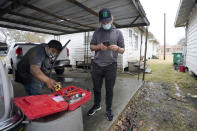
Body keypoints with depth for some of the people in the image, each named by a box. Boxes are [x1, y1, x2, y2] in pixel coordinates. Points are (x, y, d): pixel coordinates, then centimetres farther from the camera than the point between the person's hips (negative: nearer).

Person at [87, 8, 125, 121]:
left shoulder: (118, 32, 5)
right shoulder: (97, 32, 10)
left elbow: (123, 50, 5)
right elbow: (91, 47, 10)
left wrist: (117, 48, -19)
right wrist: (98, 46, -12)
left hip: (111, 66, -2)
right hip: (97, 65, 2)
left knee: (109, 89, 8)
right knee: (96, 88, 14)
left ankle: (109, 109, 30)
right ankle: (97, 105, 38)